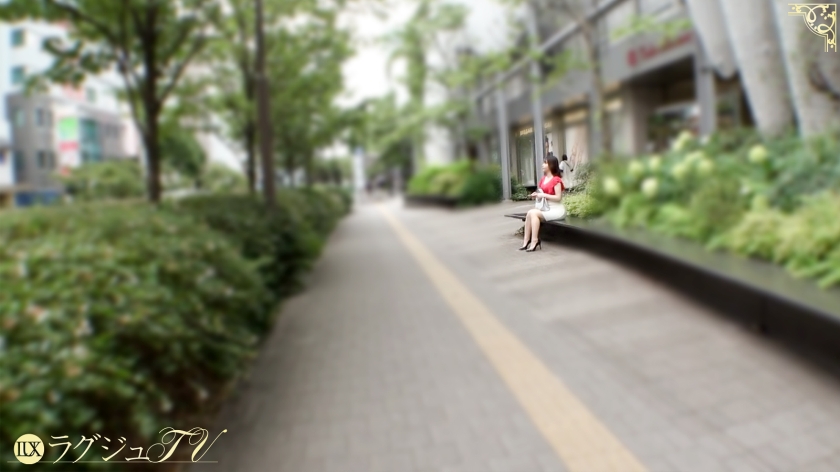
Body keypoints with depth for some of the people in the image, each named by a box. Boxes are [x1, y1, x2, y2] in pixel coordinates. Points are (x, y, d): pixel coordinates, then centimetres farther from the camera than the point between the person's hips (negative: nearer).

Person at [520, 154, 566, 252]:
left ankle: (535, 241, -21)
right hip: (546, 207, 8)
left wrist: (544, 195, -21)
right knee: (530, 213, -15)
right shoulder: (543, 179, 11)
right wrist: (537, 194, 0)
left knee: (534, 213, -25)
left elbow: (558, 197, -18)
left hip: (556, 210, -8)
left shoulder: (556, 180, -14)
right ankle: (526, 241, -18)